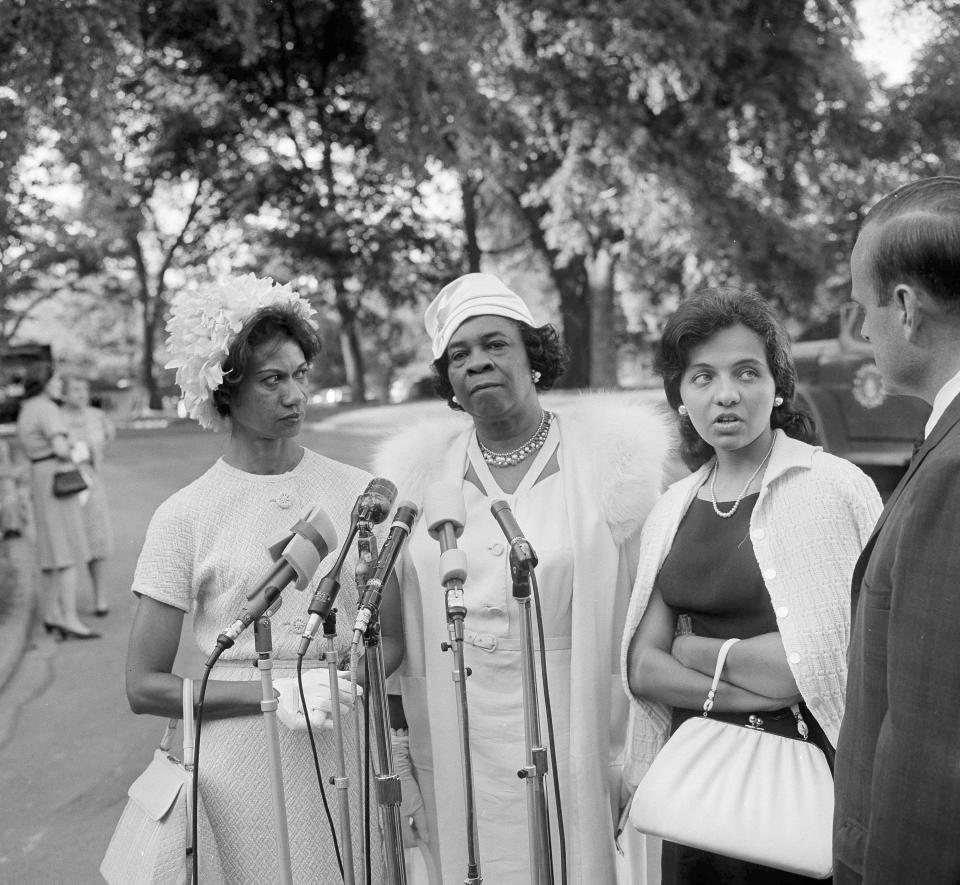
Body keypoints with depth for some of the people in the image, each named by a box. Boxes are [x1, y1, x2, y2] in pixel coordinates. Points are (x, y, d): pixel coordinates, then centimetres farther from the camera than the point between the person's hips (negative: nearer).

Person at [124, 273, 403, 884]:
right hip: (246, 760, -2)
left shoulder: (358, 493, 1)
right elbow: (145, 687, -4)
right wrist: (273, 692, -15)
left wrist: (344, 684, -12)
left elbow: (391, 637, 9)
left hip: (350, 752, 2)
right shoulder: (186, 516, -6)